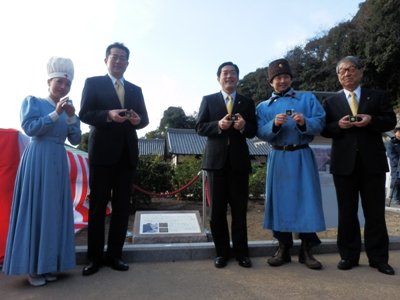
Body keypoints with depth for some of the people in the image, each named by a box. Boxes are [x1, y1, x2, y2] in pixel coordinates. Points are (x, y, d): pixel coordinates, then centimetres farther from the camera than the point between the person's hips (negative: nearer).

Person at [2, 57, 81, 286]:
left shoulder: (68, 108, 15)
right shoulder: (33, 101, 3)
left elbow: (76, 140, 6)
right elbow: (30, 128, -11)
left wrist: (71, 117, -7)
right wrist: (56, 113, -15)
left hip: (59, 162, 5)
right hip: (37, 161, -5)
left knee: (55, 210, 6)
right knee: (35, 209, -2)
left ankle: (47, 264, 17)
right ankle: (32, 267, 9)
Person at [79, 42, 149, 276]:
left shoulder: (136, 90, 17)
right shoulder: (93, 83, 6)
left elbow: (145, 118, 12)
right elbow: (84, 114, -4)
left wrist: (138, 119, -11)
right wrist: (108, 115, -21)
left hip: (128, 153, 4)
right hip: (102, 152, -4)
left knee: (122, 206, 7)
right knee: (98, 205, 3)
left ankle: (115, 254, 19)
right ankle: (94, 257, 16)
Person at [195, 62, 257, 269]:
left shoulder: (247, 102, 12)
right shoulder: (208, 100, 9)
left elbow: (253, 132, 6)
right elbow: (200, 128, 0)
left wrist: (244, 126, -16)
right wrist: (218, 125, -18)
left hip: (239, 160, 1)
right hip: (216, 159, 0)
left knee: (239, 208, 6)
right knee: (217, 208, 6)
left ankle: (241, 251, 19)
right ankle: (222, 251, 20)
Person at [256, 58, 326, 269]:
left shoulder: (308, 98, 9)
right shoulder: (263, 106, 11)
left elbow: (321, 123, 0)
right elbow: (261, 134, 0)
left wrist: (305, 122, -19)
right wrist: (274, 124, -18)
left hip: (302, 157, -1)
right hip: (278, 159, 1)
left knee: (306, 199, -1)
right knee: (280, 199, 3)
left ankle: (306, 250, 12)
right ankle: (283, 248, 15)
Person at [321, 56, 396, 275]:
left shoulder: (378, 96, 10)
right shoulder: (330, 102, 11)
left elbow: (391, 121, 2)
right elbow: (324, 130, 4)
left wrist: (372, 120, -16)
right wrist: (338, 125, -16)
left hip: (372, 161, 0)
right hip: (344, 163, 1)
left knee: (375, 211, 6)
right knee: (347, 212, 7)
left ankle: (378, 258, 19)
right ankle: (349, 256, 19)